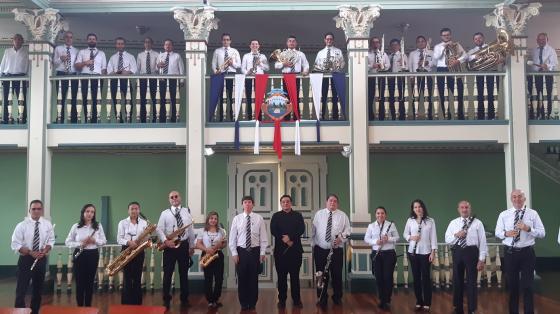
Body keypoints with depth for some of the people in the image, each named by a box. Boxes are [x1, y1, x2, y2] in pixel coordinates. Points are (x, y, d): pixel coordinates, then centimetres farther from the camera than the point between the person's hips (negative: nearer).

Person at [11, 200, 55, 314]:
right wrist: (30, 252, -22)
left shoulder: (47, 224, -1)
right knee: (21, 289, -4)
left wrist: (44, 251, -15)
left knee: (38, 289, 14)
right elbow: (15, 244, -11)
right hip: (25, 259, -3)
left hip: (41, 259, 3)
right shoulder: (22, 225, -10)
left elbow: (51, 241, 5)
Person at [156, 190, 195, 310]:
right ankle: (166, 300, 11)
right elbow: (159, 229, -5)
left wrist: (192, 246, 9)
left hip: (184, 245, 2)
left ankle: (184, 300, 19)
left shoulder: (187, 211, 7)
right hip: (169, 246, -2)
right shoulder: (165, 213, 2)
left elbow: (191, 229, 9)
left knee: (184, 273, 9)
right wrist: (165, 241, -21)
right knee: (167, 274, 2)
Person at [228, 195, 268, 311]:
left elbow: (263, 237, 0)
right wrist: (234, 253, -4)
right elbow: (232, 237, 2)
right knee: (242, 278, 6)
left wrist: (262, 253, -5)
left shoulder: (259, 218, 0)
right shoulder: (237, 219, 1)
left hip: (255, 251, 0)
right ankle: (243, 304, 19)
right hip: (241, 251, 0)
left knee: (254, 278, 6)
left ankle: (252, 304, 19)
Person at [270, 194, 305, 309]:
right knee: (281, 276, 3)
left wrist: (290, 237, -15)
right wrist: (285, 240, -14)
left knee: (295, 275, 3)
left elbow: (302, 229, -2)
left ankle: (297, 300, 11)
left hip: (295, 249, 0)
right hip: (280, 250, 0)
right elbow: (273, 231, -3)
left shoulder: (298, 215, 11)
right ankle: (282, 300, 11)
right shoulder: (276, 216, 9)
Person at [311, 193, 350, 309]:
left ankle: (337, 297, 26)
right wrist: (313, 244, 3)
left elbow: (347, 230, 3)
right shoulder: (319, 214, 6)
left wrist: (341, 237, -15)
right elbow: (313, 230, 7)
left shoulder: (342, 215, 5)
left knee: (337, 275, 7)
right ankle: (322, 298, 18)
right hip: (320, 250, 0)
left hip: (336, 250, 0)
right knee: (321, 275, 5)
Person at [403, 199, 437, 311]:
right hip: (413, 252, 2)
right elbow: (405, 234, 11)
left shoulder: (430, 221, -3)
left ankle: (427, 303, 12)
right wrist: (410, 237, -11)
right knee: (416, 277, 8)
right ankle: (419, 302, 19)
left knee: (426, 277, 2)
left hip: (425, 252, -2)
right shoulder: (410, 220, 3)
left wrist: (433, 251, -7)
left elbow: (433, 237, -2)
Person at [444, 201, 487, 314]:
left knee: (471, 281, 3)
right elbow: (447, 239, 8)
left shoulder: (477, 223, 0)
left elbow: (482, 241, -3)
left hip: (471, 252, -3)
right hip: (457, 252, 3)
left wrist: (481, 259, -9)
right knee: (457, 280, 12)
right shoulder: (453, 223, 9)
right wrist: (456, 235, -13)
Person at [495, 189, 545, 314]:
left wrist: (528, 229, -18)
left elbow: (542, 233, -2)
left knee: (527, 285, 3)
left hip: (527, 253, -2)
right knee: (512, 284, 12)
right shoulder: (503, 215, 5)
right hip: (510, 253, 2)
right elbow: (497, 232, 7)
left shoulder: (533, 214, 0)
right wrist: (506, 233, -13)